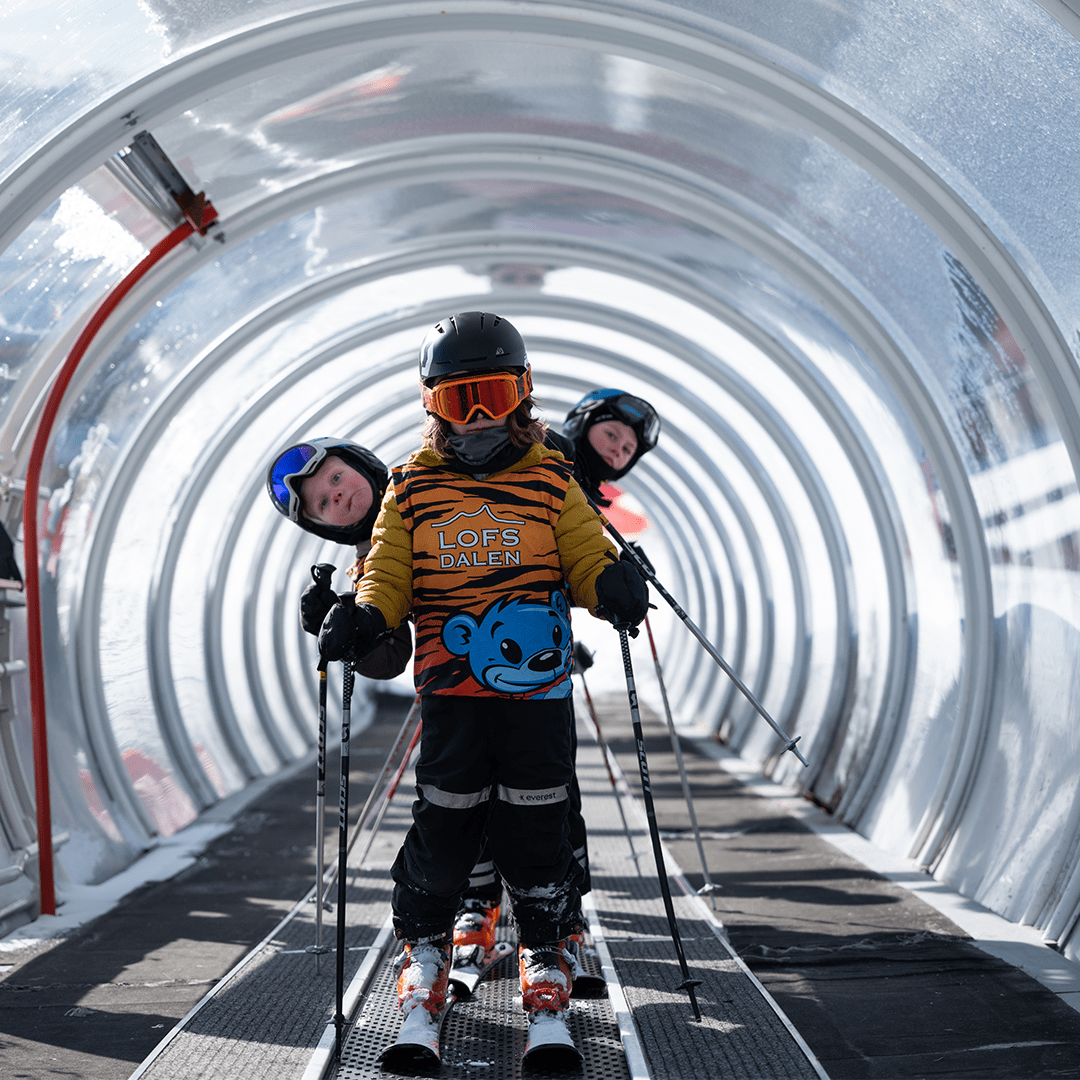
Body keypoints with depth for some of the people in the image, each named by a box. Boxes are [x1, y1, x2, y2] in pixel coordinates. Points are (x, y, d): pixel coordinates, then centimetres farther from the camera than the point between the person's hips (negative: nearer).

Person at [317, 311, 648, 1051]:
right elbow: (389, 574, 7)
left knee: (537, 824, 4)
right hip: (451, 690, 0)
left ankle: (545, 951, 23)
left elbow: (587, 560, 4)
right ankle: (425, 947, 23)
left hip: (538, 687, 0)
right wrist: (364, 618, -14)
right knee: (444, 821, 1)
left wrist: (612, 585, -19)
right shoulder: (411, 491, 7)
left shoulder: (551, 482, 6)